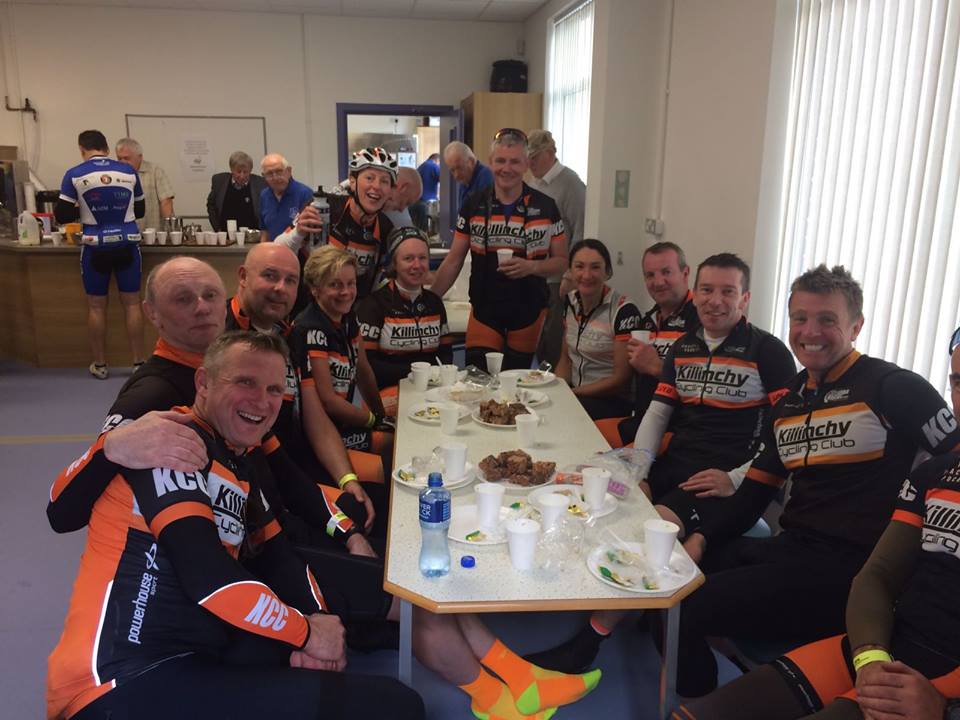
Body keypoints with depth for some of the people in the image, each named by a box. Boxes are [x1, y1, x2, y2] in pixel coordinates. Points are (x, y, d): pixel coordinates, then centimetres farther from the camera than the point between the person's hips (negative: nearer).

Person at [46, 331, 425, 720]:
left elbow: (277, 557, 15)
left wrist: (317, 623, -3)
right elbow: (207, 577, -22)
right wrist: (305, 633, -9)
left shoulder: (241, 461, 15)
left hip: (199, 654, 10)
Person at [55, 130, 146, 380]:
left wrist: (84, 210, 15)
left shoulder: (74, 175, -4)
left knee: (96, 306, 9)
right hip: (127, 244, 1)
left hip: (96, 246, -1)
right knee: (132, 304, 7)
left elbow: (62, 215, -3)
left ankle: (100, 365, 16)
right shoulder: (128, 171, 2)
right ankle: (138, 363, 10)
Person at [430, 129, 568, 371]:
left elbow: (561, 261, 2)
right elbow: (453, 261, 4)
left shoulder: (545, 207, -1)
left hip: (528, 314, 0)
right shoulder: (473, 206, 1)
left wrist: (531, 266, -18)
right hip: (484, 313, 0)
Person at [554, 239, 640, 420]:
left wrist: (572, 392, -16)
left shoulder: (624, 311, -16)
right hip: (574, 393, 6)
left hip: (613, 402, -6)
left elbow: (621, 380, -14)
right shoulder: (570, 301, 4)